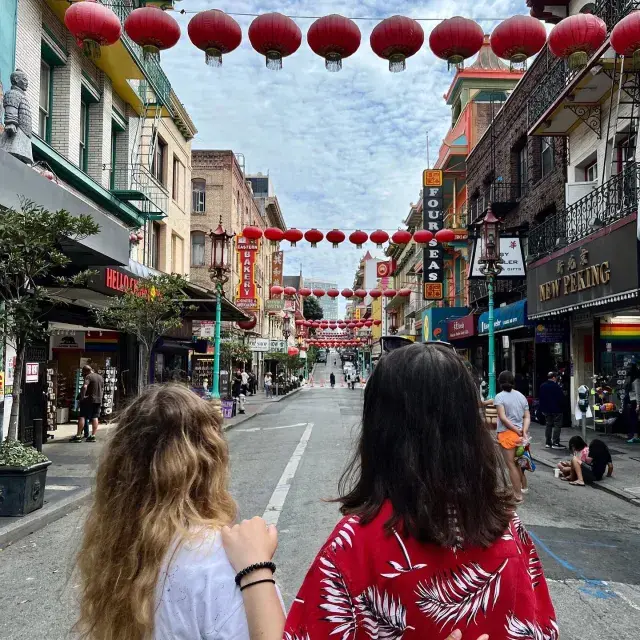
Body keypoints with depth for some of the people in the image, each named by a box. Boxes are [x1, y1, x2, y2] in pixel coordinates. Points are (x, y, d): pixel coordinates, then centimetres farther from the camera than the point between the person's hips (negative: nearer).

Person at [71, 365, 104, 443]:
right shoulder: (100, 377, 15)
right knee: (95, 418, 6)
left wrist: (82, 397, -18)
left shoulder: (88, 377, -10)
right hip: (98, 400, 7)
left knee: (82, 417, -2)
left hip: (89, 400, -7)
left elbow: (84, 387, -26)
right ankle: (93, 436, 2)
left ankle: (78, 436, -4)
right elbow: (102, 389, 21)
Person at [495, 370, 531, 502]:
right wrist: (524, 431, -8)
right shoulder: (521, 396, 10)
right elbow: (527, 417, 3)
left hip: (507, 433, -6)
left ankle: (518, 495, 4)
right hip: (520, 433, 6)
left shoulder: (499, 397, -8)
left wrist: (518, 431, -12)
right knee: (517, 463, 22)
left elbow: (503, 417, -16)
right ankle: (522, 487, 32)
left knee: (511, 465, 1)